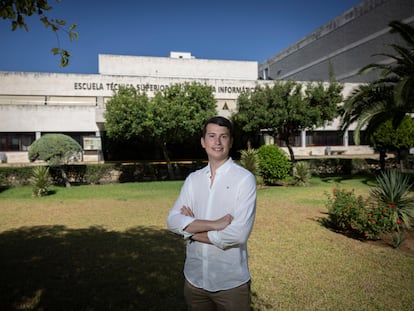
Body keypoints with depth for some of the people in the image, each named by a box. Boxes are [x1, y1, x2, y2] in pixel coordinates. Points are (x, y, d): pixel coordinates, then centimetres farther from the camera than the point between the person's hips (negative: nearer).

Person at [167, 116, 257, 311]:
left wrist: (191, 229, -10)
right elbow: (173, 221, -7)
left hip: (231, 283, -4)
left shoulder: (244, 179, -13)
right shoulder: (193, 179, 2)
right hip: (194, 278, 4)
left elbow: (238, 234, -21)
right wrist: (214, 224, -20)